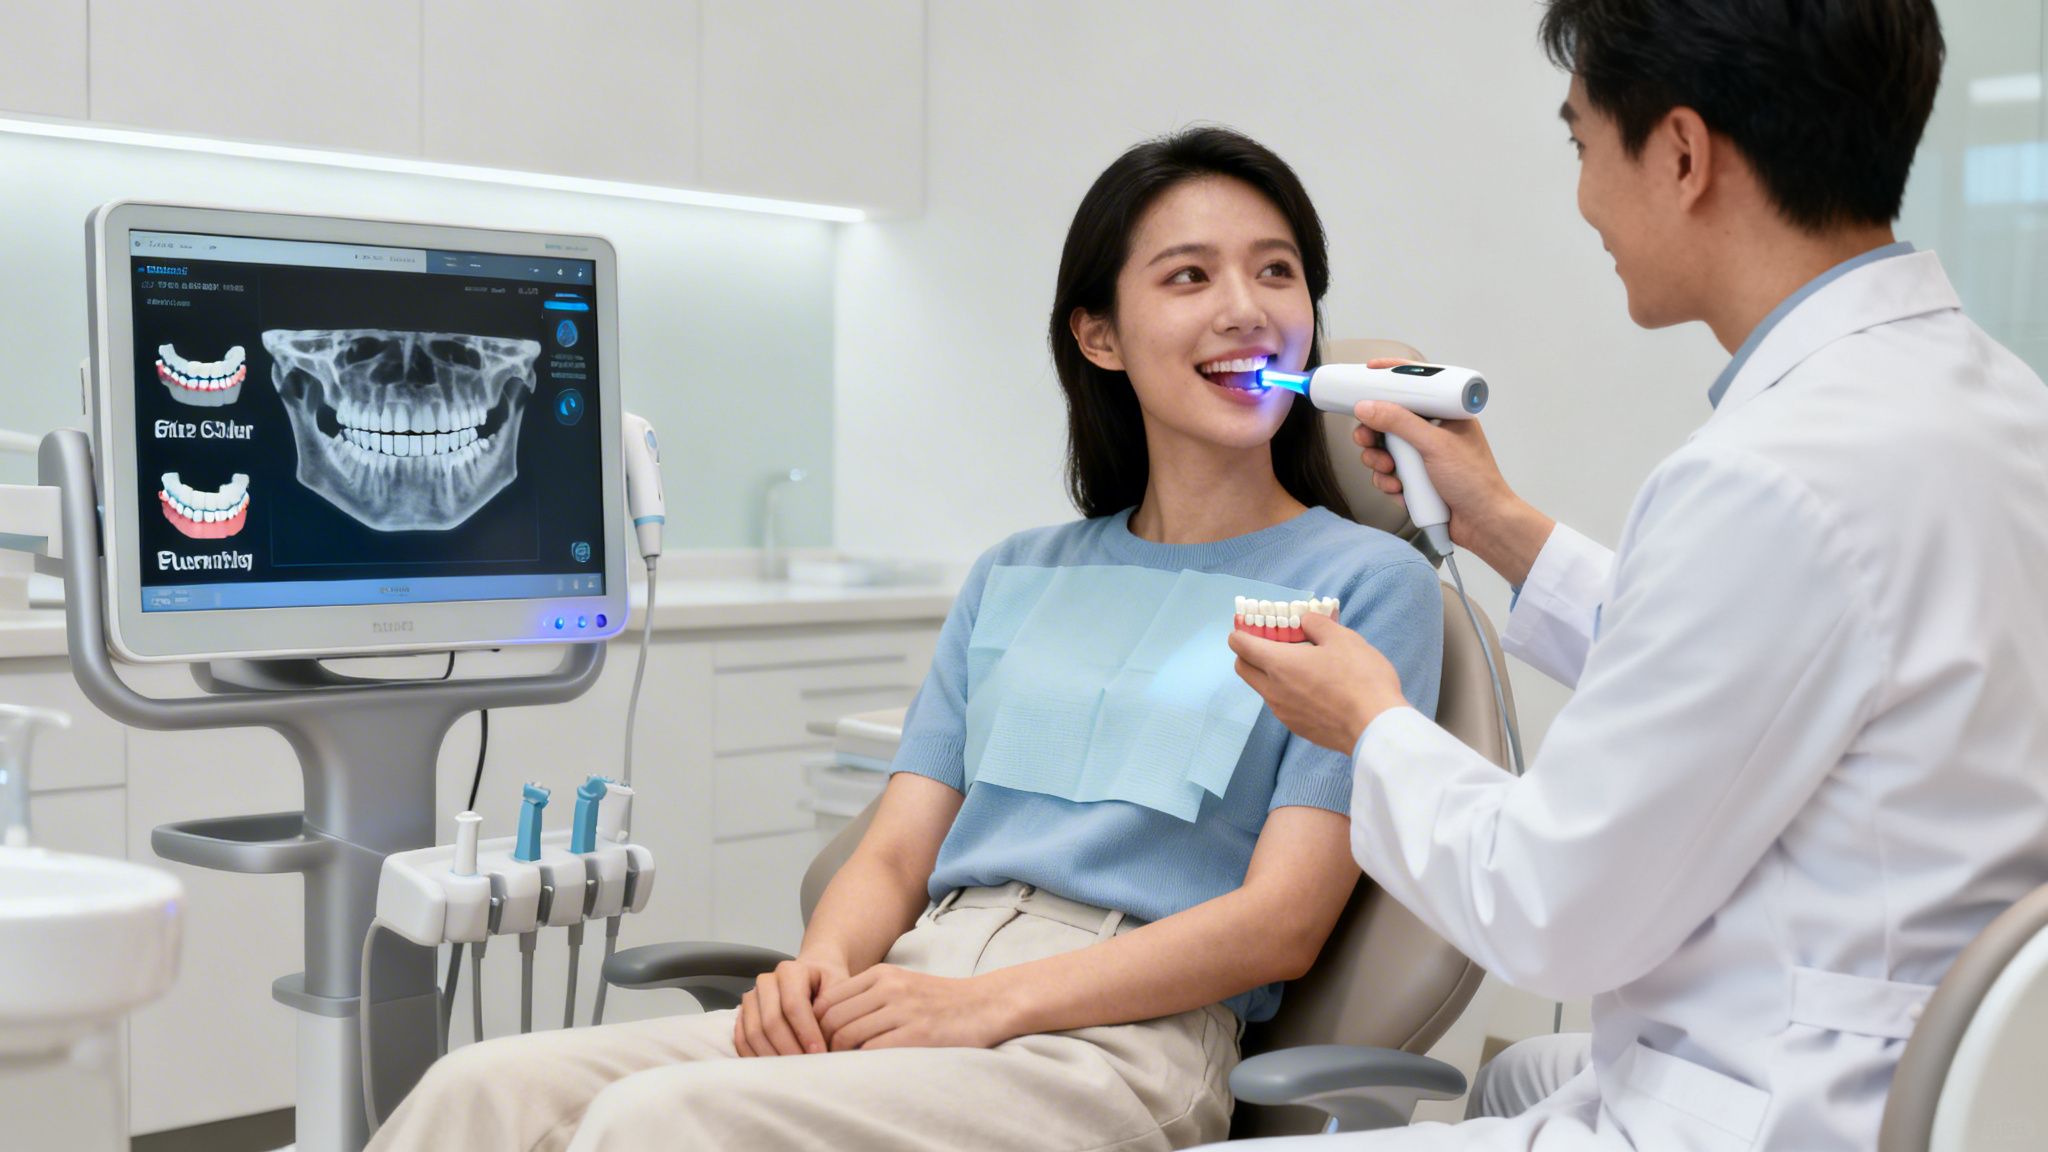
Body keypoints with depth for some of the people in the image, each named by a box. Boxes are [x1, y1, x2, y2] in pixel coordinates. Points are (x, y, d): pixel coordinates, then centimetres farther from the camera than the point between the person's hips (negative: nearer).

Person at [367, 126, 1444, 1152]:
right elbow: (895, 853, 16)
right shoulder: (1013, 577, 22)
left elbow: (1281, 919, -4)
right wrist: (821, 965, -8)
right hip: (912, 992, 5)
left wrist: (984, 1003, -14)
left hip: (1123, 1040, -5)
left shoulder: (1366, 582, 6)